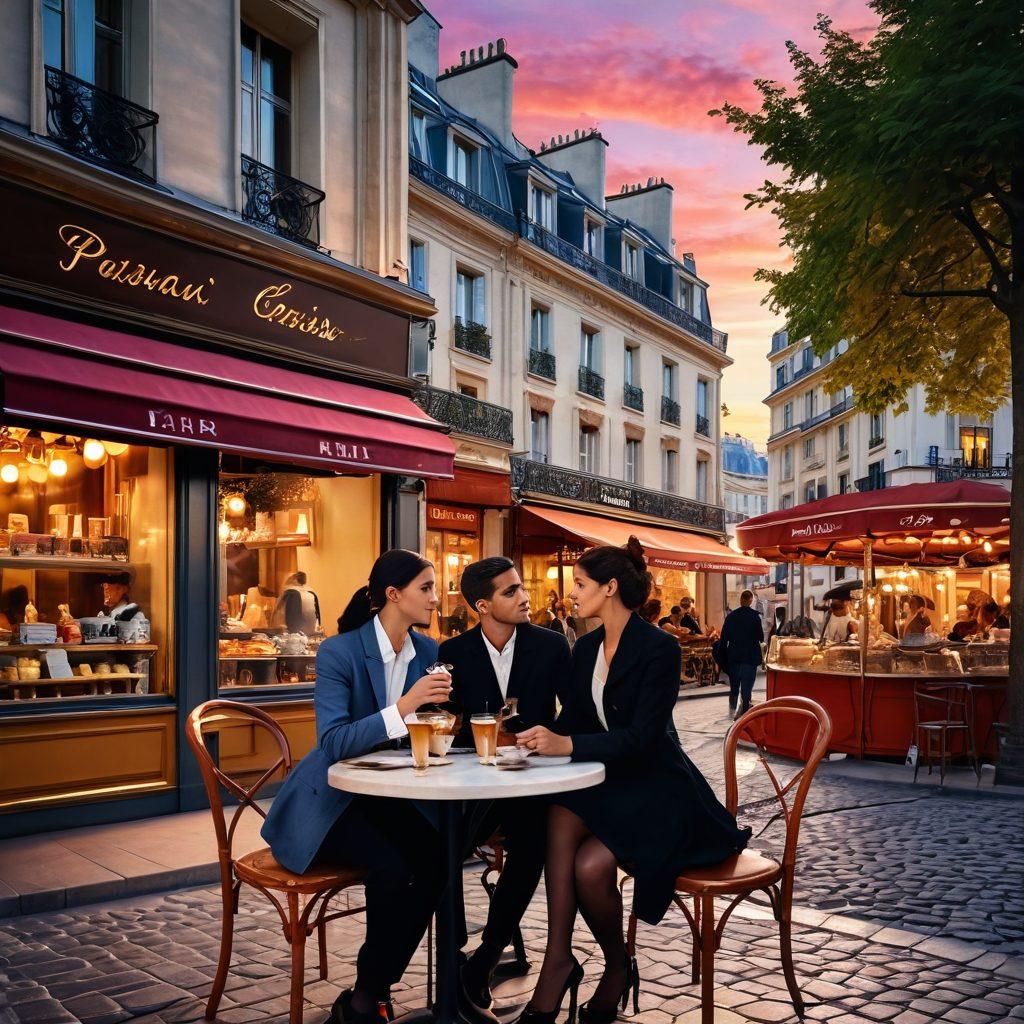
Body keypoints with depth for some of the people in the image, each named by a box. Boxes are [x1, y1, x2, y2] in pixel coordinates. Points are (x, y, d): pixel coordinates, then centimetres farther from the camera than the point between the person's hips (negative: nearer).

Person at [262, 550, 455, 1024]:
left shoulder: (427, 651, 1)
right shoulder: (338, 652, -17)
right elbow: (333, 743, -27)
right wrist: (402, 708, -38)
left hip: (387, 795, 5)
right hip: (329, 800, -5)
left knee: (435, 859, -23)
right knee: (391, 869, -29)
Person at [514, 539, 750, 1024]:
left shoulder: (659, 648, -17)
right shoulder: (586, 647, 6)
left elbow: (642, 737, -25)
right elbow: (571, 722, 6)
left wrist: (567, 744, -35)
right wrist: (538, 737, -16)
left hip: (660, 791, -6)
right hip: (610, 783, 6)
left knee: (591, 865, -27)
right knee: (560, 816, -26)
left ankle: (618, 969, 3)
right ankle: (558, 959, -21)